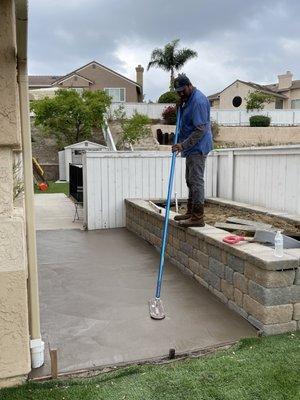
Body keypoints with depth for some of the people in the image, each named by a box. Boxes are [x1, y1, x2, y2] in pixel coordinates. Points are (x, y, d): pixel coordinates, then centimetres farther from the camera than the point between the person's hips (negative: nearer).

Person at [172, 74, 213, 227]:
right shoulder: (189, 98, 15)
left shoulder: (198, 101, -18)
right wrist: (181, 106, 9)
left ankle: (198, 217, -4)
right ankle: (191, 212, 24)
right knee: (191, 180, 15)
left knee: (196, 181, -9)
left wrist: (183, 145, -24)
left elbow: (201, 129, -23)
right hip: (192, 147, 10)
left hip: (198, 147, -10)